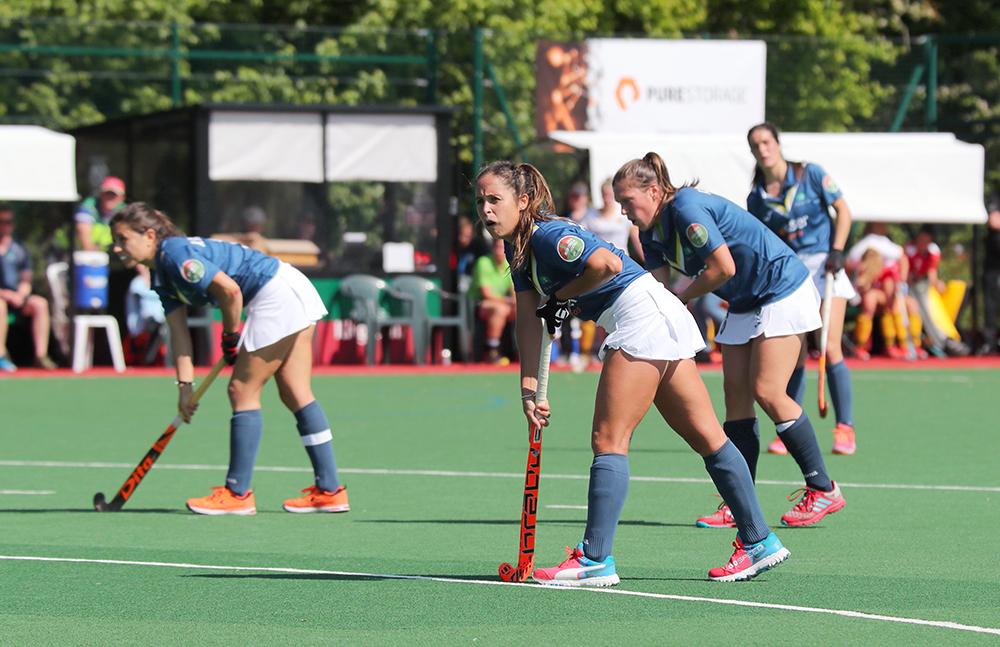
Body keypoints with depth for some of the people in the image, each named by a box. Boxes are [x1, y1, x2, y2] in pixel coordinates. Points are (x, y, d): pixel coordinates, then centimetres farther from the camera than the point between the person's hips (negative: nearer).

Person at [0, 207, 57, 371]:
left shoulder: (19, 250, 13)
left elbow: (26, 281, 15)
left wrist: (20, 294, -6)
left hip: (16, 297, 5)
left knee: (40, 303, -20)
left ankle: (41, 355, -22)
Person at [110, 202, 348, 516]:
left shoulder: (176, 254, -18)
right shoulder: (163, 276, 13)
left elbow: (230, 290, -23)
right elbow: (179, 332, 14)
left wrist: (230, 337, -7)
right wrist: (185, 385, 7)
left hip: (277, 295, -10)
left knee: (242, 390, -5)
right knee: (296, 395, 11)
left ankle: (237, 494, -2)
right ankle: (330, 490, 13)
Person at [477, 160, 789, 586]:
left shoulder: (548, 235, -16)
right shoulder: (519, 248, 13)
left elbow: (607, 263, -32)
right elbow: (528, 322, 9)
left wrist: (562, 297, -17)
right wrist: (529, 389, 0)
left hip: (645, 314, -10)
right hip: (660, 326, 10)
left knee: (608, 441, -9)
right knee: (705, 436, 11)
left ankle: (595, 560, -9)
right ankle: (759, 542, 15)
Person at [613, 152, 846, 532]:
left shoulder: (686, 208, -23)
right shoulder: (652, 234, 5)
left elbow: (724, 268, -25)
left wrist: (678, 301, -12)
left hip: (783, 290, -9)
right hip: (744, 303, 10)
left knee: (766, 392, -13)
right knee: (736, 392, 1)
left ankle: (823, 489, -3)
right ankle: (739, 504, 1)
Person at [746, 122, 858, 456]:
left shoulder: (811, 174, -2)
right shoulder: (756, 198, 6)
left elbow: (843, 211, 1)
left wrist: (837, 250, -11)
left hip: (824, 265, -3)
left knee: (830, 348, -11)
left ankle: (845, 429, -5)